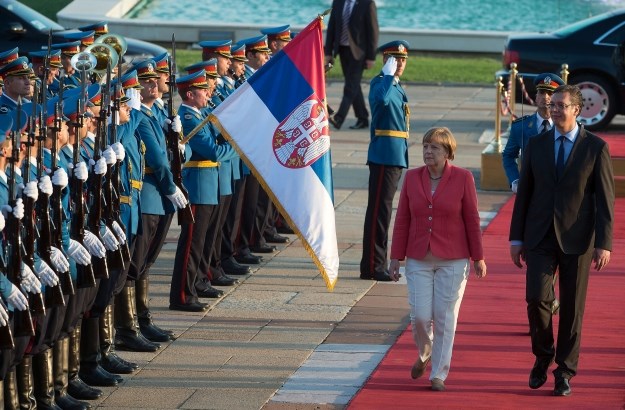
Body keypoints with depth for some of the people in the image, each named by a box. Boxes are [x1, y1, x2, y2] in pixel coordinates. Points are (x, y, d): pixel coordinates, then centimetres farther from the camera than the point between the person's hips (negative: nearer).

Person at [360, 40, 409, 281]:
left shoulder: (397, 87, 19)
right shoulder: (380, 82, -11)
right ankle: (373, 266, -7)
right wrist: (389, 75, -27)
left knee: (382, 210, 14)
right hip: (384, 156, -10)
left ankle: (377, 263, 21)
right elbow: (382, 99, -36)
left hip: (396, 157, 10)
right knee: (379, 210, -8)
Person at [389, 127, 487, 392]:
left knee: (445, 318, -1)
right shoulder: (412, 178, 3)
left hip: (452, 261, -2)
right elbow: (402, 219, 6)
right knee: (420, 316, -3)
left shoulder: (462, 178, -5)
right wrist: (396, 257, 4)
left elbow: (472, 219, -1)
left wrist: (478, 258, 0)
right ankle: (424, 355, 27)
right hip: (419, 260, 2)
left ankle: (439, 374, 8)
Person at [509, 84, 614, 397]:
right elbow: (524, 193, 10)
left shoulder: (596, 148, -2)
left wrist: (604, 243, -10)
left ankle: (565, 371, 14)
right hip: (540, 238, 2)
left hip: (577, 239, -2)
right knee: (536, 298, -11)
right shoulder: (536, 145, 7)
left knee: (572, 308, 3)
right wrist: (516, 238, 6)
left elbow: (605, 199, -3)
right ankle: (543, 356, 13)